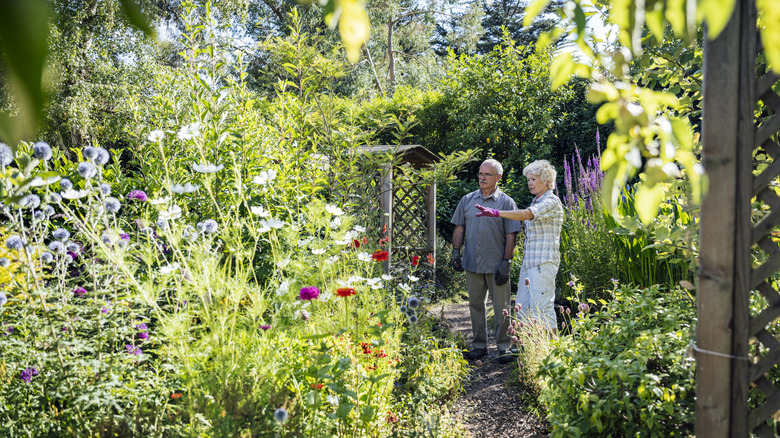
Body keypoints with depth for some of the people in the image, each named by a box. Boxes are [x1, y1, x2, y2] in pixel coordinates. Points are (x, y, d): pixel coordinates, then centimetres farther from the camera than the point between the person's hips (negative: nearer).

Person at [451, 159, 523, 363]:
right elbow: (459, 228, 14)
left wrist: (506, 263, -10)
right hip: (472, 263, 4)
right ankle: (479, 345, 22)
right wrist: (456, 251, 3)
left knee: (501, 307, 1)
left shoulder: (506, 203, -1)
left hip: (496, 265, -3)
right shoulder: (467, 200, 10)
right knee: (476, 304, 11)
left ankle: (504, 348, 11)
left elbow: (511, 236, -3)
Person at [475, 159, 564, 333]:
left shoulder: (552, 201, -10)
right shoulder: (535, 202, 18)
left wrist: (496, 212, -33)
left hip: (544, 263, -9)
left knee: (542, 308, -9)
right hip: (528, 262, 9)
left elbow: (527, 214, -26)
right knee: (522, 308, 8)